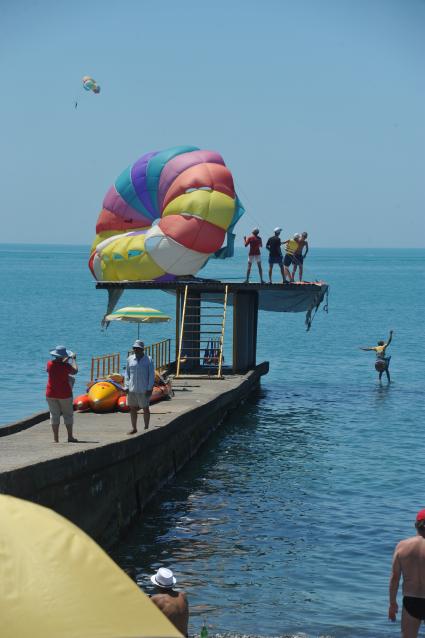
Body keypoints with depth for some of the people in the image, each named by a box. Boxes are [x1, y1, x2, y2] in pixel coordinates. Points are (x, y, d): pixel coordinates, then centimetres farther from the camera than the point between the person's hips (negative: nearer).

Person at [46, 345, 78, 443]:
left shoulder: (50, 364, -6)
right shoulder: (66, 366, -16)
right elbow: (75, 371, 2)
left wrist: (66, 360, 25)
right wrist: (74, 360, 17)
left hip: (51, 394, 3)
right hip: (64, 394, -3)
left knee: (54, 415, 7)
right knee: (68, 415, 10)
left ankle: (56, 438, 5)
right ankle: (70, 437, 13)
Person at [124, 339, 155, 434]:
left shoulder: (148, 360, -5)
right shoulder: (130, 359, 6)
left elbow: (151, 375, -5)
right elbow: (127, 374, 11)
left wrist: (150, 388, -10)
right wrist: (126, 386, 4)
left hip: (143, 390, -4)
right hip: (132, 389, 4)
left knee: (145, 409, 4)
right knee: (132, 408, 9)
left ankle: (146, 428, 16)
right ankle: (134, 428, 19)